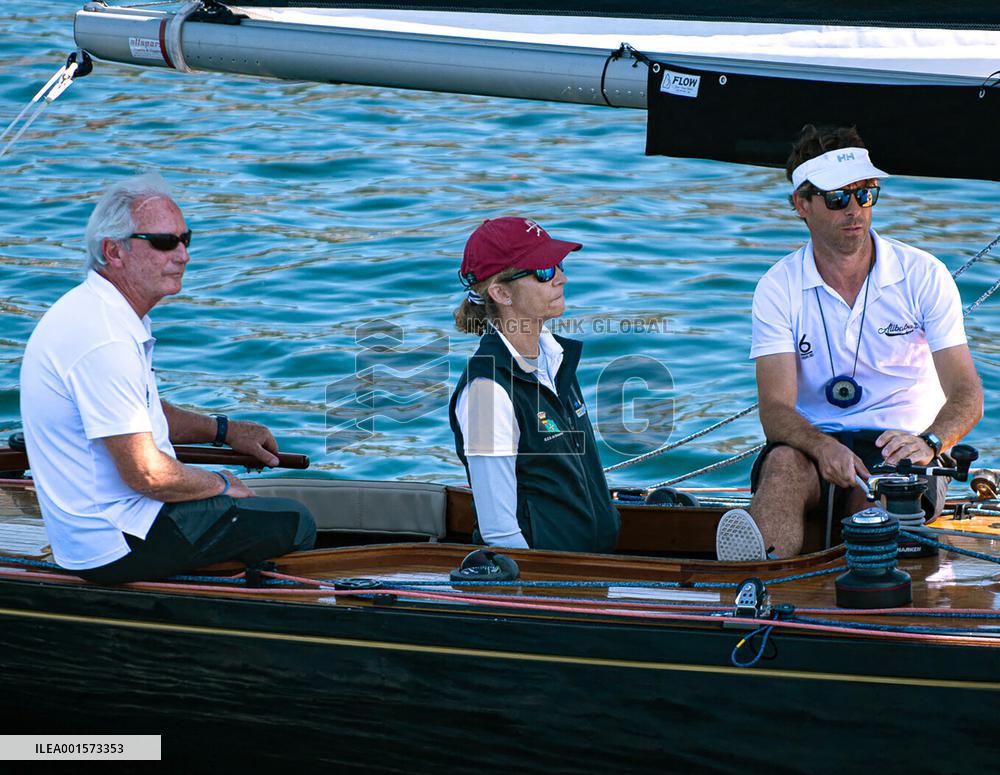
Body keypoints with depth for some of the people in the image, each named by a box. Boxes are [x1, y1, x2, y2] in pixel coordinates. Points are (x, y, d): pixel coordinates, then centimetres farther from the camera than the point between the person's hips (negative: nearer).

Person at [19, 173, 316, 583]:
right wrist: (221, 484, -8)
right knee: (295, 525, -6)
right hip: (118, 547, -11)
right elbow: (146, 473, -25)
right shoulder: (105, 342, -26)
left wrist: (224, 430, 14)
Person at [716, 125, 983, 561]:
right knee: (784, 462, -36)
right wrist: (822, 446, -33)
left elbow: (966, 396, -4)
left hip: (900, 445, 2)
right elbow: (775, 408, -9)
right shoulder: (779, 289, 2)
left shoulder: (924, 276, 1)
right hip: (815, 444, -1)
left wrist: (929, 443, -29)